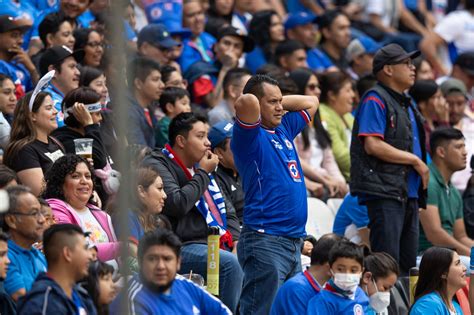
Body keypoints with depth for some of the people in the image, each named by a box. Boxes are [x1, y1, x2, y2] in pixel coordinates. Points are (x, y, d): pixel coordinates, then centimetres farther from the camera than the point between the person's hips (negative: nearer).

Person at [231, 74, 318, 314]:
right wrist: (254, 102, -2)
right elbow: (247, 102, -26)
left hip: (293, 241, 9)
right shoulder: (250, 135, -6)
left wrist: (279, 100, 16)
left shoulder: (284, 129, 17)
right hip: (265, 241, -9)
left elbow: (311, 102, 31)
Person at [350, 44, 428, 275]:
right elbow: (373, 145, -17)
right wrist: (415, 161, -11)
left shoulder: (407, 105, 21)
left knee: (408, 264, 10)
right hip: (384, 192, -9)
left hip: (409, 194, 9)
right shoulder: (375, 100, -7)